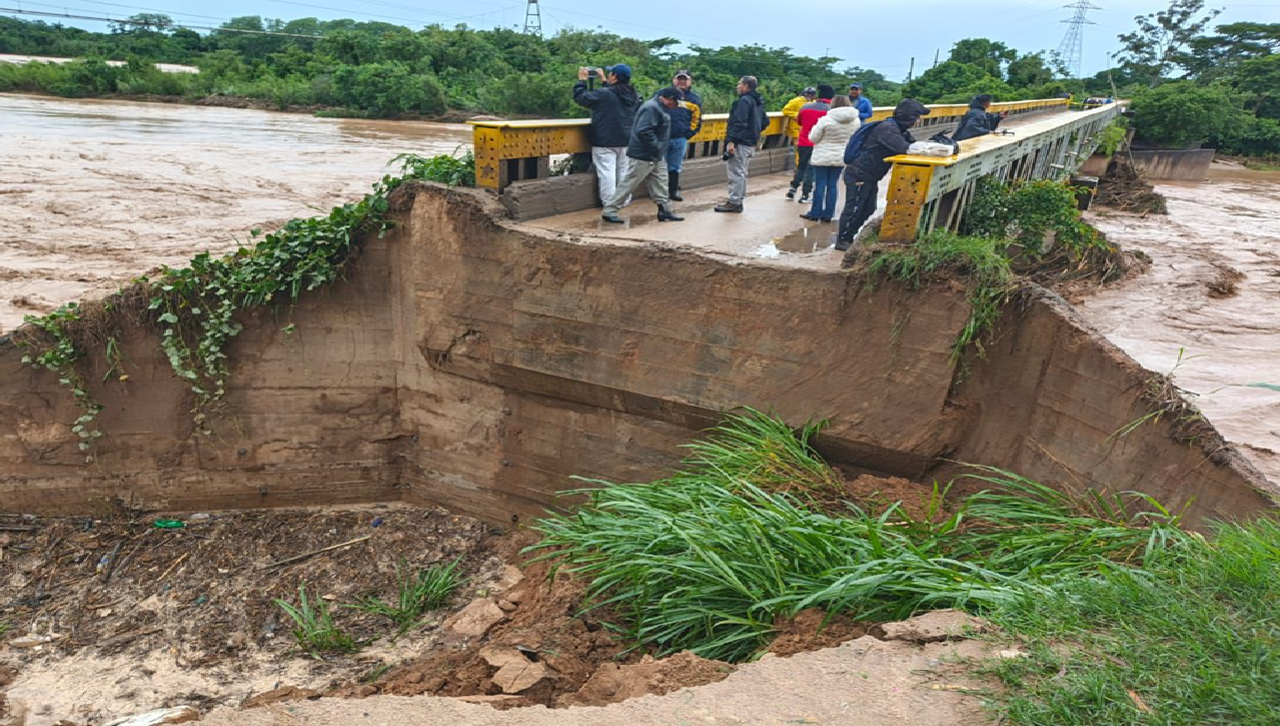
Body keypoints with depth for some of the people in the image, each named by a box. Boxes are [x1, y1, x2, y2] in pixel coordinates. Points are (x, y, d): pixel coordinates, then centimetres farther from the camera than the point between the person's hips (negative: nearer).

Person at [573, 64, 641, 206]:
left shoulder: (604, 94, -18)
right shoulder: (633, 95, 3)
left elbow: (580, 98, -9)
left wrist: (582, 80, 4)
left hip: (605, 142, -6)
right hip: (626, 141, 6)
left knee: (607, 172, -3)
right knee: (623, 171, 13)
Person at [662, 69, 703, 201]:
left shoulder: (694, 99, 9)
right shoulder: (662, 94, 4)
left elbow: (696, 121, 11)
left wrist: (688, 134, 0)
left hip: (680, 139, 1)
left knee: (675, 167, 10)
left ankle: (673, 191, 20)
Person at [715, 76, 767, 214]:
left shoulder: (744, 101, -14)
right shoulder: (758, 102, 15)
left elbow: (738, 123, -23)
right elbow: (765, 121, 21)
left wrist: (731, 140, -26)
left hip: (740, 143, -10)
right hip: (751, 143, 10)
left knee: (735, 173, -6)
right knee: (741, 172, 16)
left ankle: (734, 203, -5)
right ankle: (738, 200, 22)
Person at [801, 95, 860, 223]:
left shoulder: (825, 120, -18)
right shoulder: (856, 121, -2)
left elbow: (813, 138, -10)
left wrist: (815, 126, 7)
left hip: (823, 157, -4)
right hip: (840, 158, 4)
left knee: (820, 184, 4)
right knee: (833, 185, 10)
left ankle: (815, 213, 9)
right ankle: (828, 214, 12)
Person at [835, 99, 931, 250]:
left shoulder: (900, 129, 10)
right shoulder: (887, 128, -22)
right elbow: (904, 148, -33)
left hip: (870, 177, 10)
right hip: (858, 175, -10)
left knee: (868, 209, 16)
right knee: (854, 208, -2)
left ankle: (848, 236, 27)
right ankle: (842, 240, 10)